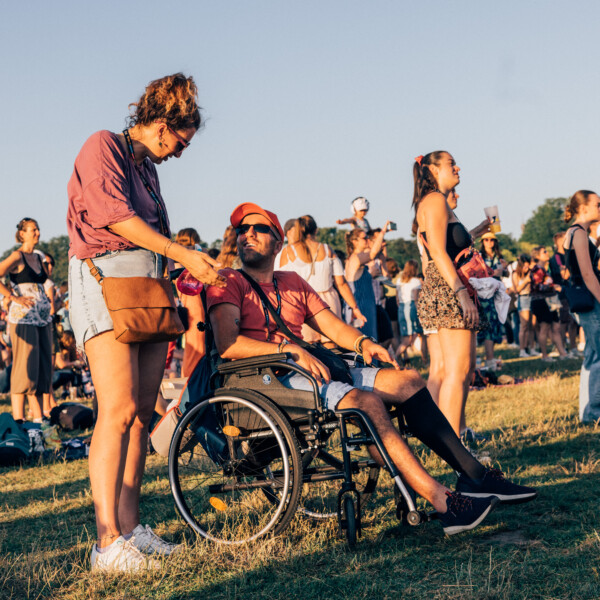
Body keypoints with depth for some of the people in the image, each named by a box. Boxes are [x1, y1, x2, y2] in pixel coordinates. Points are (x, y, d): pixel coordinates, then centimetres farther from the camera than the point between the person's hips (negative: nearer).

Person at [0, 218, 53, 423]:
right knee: (24, 366, -10)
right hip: (23, 318, -8)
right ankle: (18, 419, -7)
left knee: (43, 367, 6)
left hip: (43, 318, 8)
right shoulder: (17, 257, -5)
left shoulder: (38, 258, 17)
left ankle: (39, 419, 10)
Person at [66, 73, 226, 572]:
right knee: (119, 409, -17)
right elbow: (115, 216, -12)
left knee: (142, 413, 3)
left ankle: (130, 525, 8)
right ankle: (108, 541, -17)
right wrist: (182, 254, -11)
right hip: (106, 276, -9)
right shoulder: (103, 147, 0)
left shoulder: (147, 167, 24)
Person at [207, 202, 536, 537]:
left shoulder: (292, 283, 24)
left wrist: (361, 342, -3)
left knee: (407, 381, -5)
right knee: (365, 400, -30)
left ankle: (473, 474, -8)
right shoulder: (229, 282, 2)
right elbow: (227, 344, -14)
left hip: (305, 372, 8)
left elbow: (332, 324, 19)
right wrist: (289, 349, -23)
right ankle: (441, 502, -37)